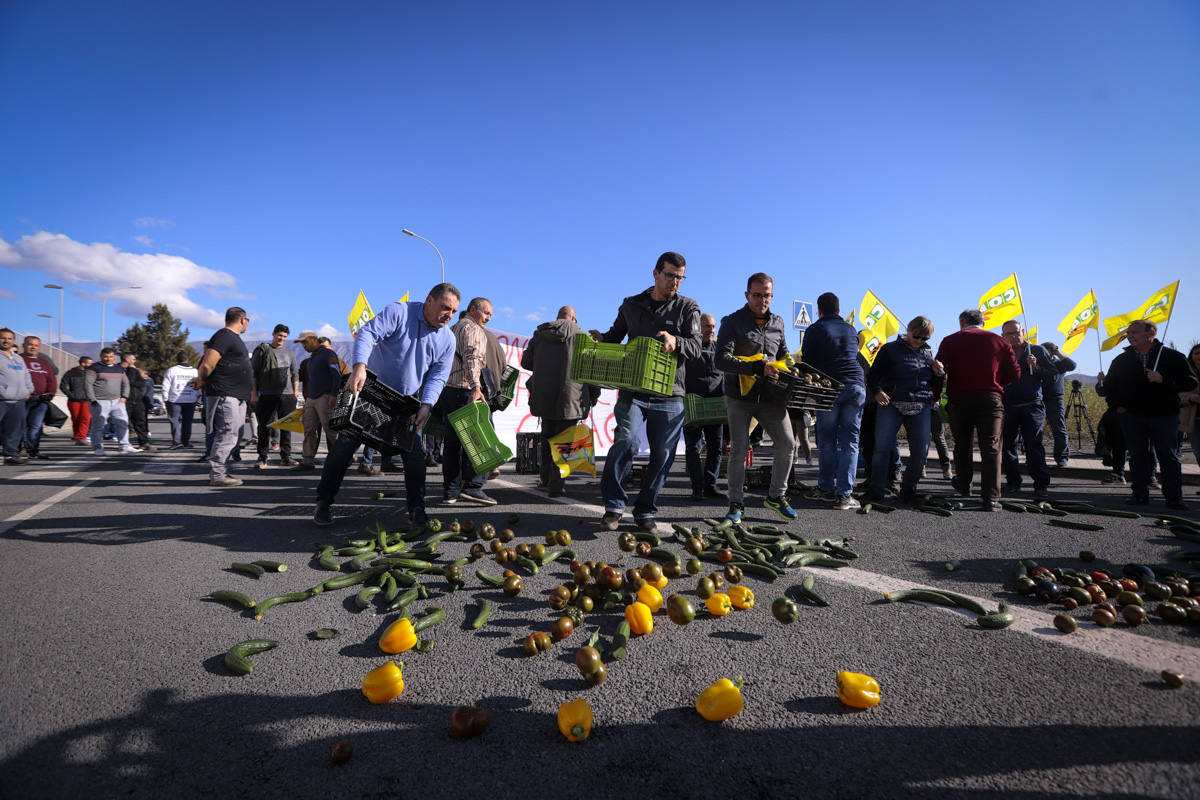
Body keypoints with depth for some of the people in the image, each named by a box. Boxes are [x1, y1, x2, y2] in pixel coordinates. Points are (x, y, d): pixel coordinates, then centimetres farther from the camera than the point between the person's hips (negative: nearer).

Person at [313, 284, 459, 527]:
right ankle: (324, 502, 11)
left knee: (415, 451, -3)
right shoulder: (399, 312, -14)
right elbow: (367, 333, -25)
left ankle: (416, 508, 8)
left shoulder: (447, 339, 0)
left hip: (407, 402, 4)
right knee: (346, 443, -2)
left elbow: (437, 376, 0)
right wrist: (359, 366, -42)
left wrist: (426, 406, -16)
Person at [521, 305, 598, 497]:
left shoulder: (539, 334, 10)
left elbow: (526, 362, 15)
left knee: (547, 437, 18)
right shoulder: (580, 335, -1)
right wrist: (594, 395, 8)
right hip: (571, 397, -4)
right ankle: (555, 485, -3)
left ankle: (546, 478, 28)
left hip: (543, 396, 4)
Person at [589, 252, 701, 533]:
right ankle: (614, 506, -3)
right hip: (633, 391, 0)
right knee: (625, 442, -17)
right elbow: (615, 336, 22)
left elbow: (695, 346, -4)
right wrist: (600, 338, -1)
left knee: (662, 454, 2)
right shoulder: (631, 305, 13)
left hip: (669, 396, 0)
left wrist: (675, 341, -26)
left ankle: (645, 512, 17)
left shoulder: (688, 308, 8)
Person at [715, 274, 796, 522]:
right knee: (739, 450, -3)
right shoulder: (732, 322, -3)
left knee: (786, 443, -3)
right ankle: (736, 504, 10)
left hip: (770, 396, 4)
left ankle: (776, 496, 16)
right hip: (740, 397, -4)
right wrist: (757, 368, -25)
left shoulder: (778, 323, 13)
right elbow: (722, 359, -17)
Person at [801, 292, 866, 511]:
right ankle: (844, 494, -1)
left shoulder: (815, 330, 6)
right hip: (857, 386, 3)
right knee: (850, 441, 2)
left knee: (826, 441, 6)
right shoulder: (851, 330, 19)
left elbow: (806, 362, 3)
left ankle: (826, 488, 12)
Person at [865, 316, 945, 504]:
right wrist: (877, 391, -18)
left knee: (920, 450, -1)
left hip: (921, 407, 4)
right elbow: (874, 374, 0)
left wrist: (939, 373, 3)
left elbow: (934, 383, 25)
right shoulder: (891, 349, 3)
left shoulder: (928, 352, 17)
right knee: (882, 446, -12)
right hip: (892, 404, -4)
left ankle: (908, 489, 15)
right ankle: (876, 489, 0)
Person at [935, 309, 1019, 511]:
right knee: (990, 448, 0)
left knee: (962, 445, 18)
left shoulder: (950, 341, 3)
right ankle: (991, 498, -7)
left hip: (959, 400, 1)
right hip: (990, 398, -1)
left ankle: (964, 487, 33)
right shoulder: (999, 341, 5)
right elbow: (1014, 374, 5)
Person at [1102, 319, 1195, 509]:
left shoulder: (1173, 357, -1)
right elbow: (1109, 385, 20)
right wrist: (1117, 405, 9)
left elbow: (1190, 383, -6)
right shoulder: (1121, 360, 8)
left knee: (1169, 457, 2)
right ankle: (1140, 494, 12)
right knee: (1138, 457, 5)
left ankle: (1174, 498, 8)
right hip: (1132, 416, 2)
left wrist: (1163, 380, -20)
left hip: (1164, 416, -2)